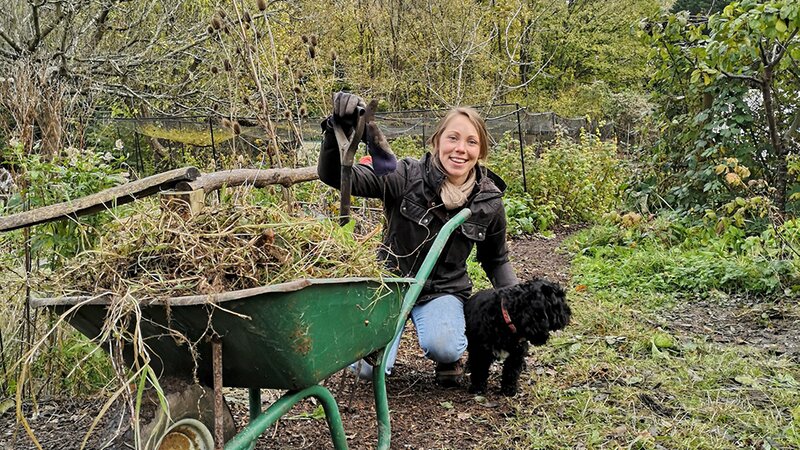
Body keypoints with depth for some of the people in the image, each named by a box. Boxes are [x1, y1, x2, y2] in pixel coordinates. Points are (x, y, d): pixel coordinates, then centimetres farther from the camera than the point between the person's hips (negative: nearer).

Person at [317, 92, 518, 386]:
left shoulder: (489, 201, -7)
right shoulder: (406, 176, -17)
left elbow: (496, 260, 10)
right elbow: (334, 176, -23)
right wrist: (339, 130, -41)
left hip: (443, 290, 0)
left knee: (442, 347, -33)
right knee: (370, 367, -17)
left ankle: (449, 357, 8)